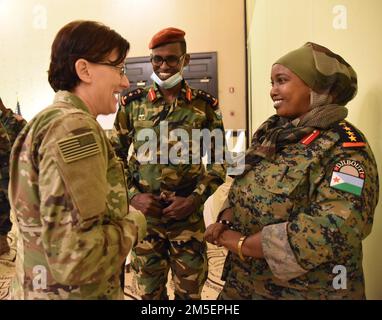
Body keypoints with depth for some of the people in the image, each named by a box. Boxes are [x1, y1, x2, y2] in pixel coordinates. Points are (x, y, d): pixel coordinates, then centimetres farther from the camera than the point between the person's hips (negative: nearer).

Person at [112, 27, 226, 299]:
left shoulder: (205, 105, -2)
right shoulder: (132, 103, 1)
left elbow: (219, 160, 1)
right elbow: (116, 155, 7)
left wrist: (194, 199, -10)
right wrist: (132, 195, -7)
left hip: (189, 215, -1)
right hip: (144, 214, 1)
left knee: (190, 290, 16)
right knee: (149, 290, 18)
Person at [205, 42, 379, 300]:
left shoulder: (344, 148, -18)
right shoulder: (271, 130, 3)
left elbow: (332, 229, -28)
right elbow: (244, 187, 8)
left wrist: (242, 244, -22)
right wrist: (225, 223, -10)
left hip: (305, 290, -6)